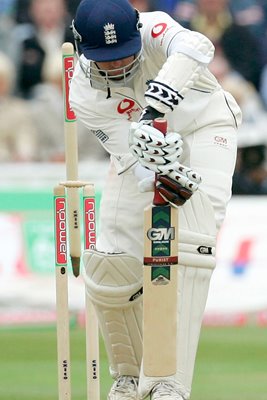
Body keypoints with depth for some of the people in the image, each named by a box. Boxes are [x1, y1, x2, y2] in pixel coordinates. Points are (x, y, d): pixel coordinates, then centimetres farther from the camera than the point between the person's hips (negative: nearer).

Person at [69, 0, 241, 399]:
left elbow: (195, 47, -52)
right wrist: (159, 180, -47)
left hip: (203, 126, -2)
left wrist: (154, 108, -64)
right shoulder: (84, 93, -22)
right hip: (142, 150, 3)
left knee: (189, 246, -22)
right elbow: (131, 155, -25)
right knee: (111, 262, -8)